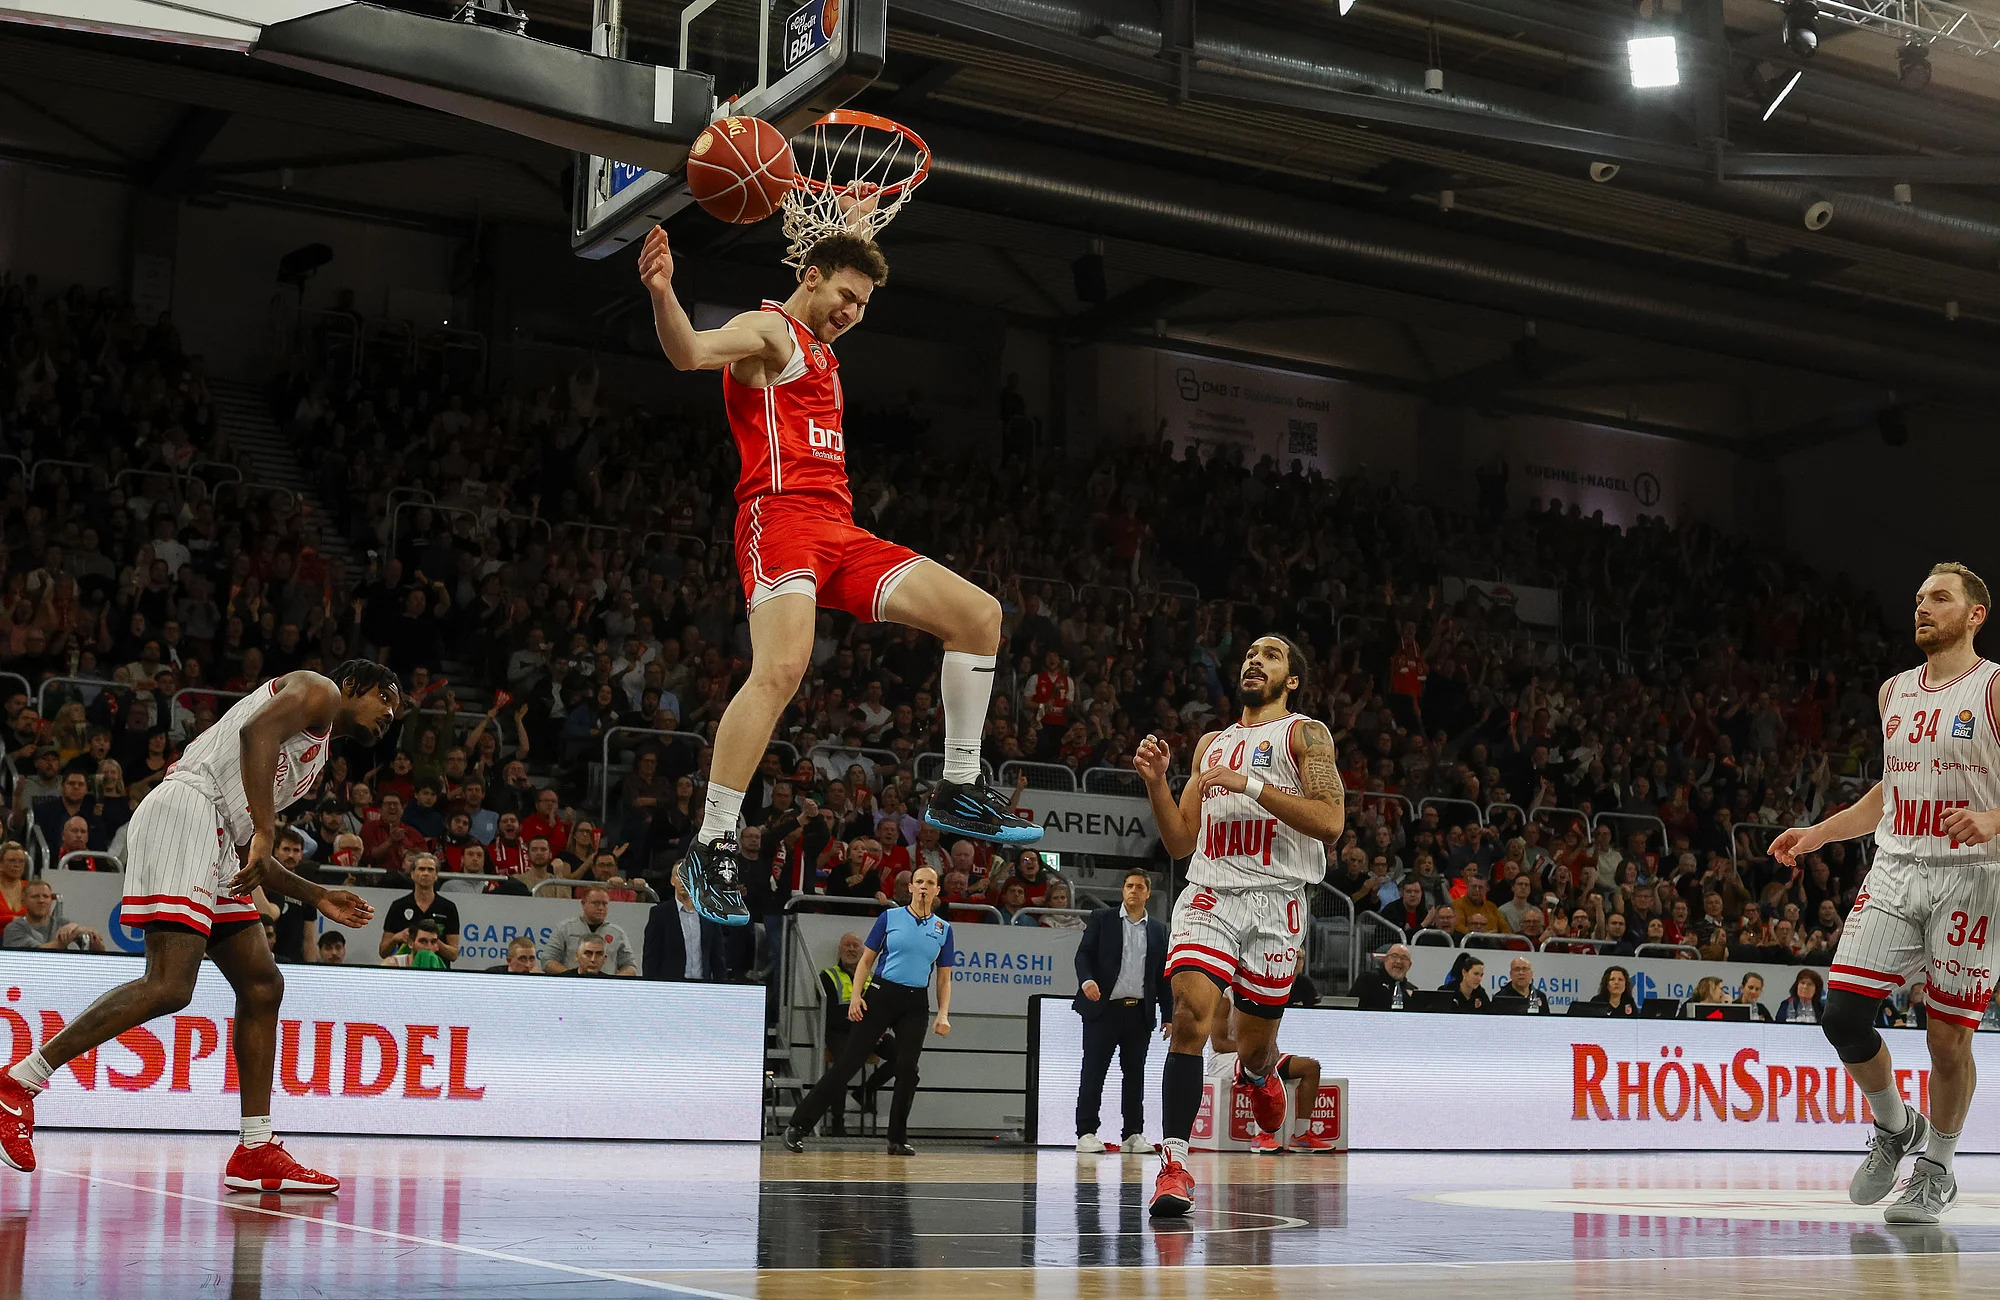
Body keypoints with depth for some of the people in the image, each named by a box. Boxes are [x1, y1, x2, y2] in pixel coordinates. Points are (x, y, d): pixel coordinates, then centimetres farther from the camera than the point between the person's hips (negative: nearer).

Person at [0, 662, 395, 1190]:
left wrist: (318, 897, 31)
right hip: (186, 811, -11)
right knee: (170, 985, -21)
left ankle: (255, 1152, 8)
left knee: (262, 986, 7)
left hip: (216, 843, 11)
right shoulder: (317, 690, 7)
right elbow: (257, 731, -16)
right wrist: (264, 830, -22)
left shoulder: (313, 752, 33)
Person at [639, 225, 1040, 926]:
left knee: (978, 615, 4)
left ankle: (959, 791, 10)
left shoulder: (822, 356, 29)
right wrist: (661, 294, -42)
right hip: (781, 516, -9)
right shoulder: (768, 329, 0)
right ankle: (712, 846, -21)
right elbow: (692, 352, -18)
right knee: (781, 669, -28)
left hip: (840, 528, 9)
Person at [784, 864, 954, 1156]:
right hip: (881, 995, -2)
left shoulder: (943, 929, 8)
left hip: (916, 1004, 2)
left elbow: (944, 978, 11)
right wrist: (856, 995, -8)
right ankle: (798, 1126, -3)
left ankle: (898, 1139, 10)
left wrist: (943, 1014, -1)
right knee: (848, 1062, -6)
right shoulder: (890, 917, 2)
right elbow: (866, 961, 4)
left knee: (907, 1069, -4)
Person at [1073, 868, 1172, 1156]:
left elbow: (1163, 977, 15)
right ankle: (1086, 1133, -1)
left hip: (1140, 1013, 3)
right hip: (1104, 1008, -3)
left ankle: (1133, 1134, 11)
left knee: (1135, 1074, 6)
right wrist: (1086, 979, -20)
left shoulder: (1158, 931, 14)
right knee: (1093, 1072, -3)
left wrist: (1168, 1015, 10)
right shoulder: (1102, 919, 7)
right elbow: (1084, 953, 0)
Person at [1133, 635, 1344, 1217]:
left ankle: (1260, 1072, 45)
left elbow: (1331, 821, -10)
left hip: (1275, 901, -3)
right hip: (1209, 894, 3)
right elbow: (1180, 842, 21)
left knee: (1253, 1045, 7)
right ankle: (1174, 1163, -21)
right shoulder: (1211, 745, 21)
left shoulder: (1305, 733, 5)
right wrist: (1156, 781, 5)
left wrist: (1249, 784, -16)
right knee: (1191, 1016, -20)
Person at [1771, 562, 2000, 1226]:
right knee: (1842, 1014, -6)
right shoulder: (1894, 692, 14)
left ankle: (1938, 1169, 19)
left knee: (1947, 1034, 0)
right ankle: (1896, 1127, 19)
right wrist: (1817, 833, 19)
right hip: (1895, 871, 5)